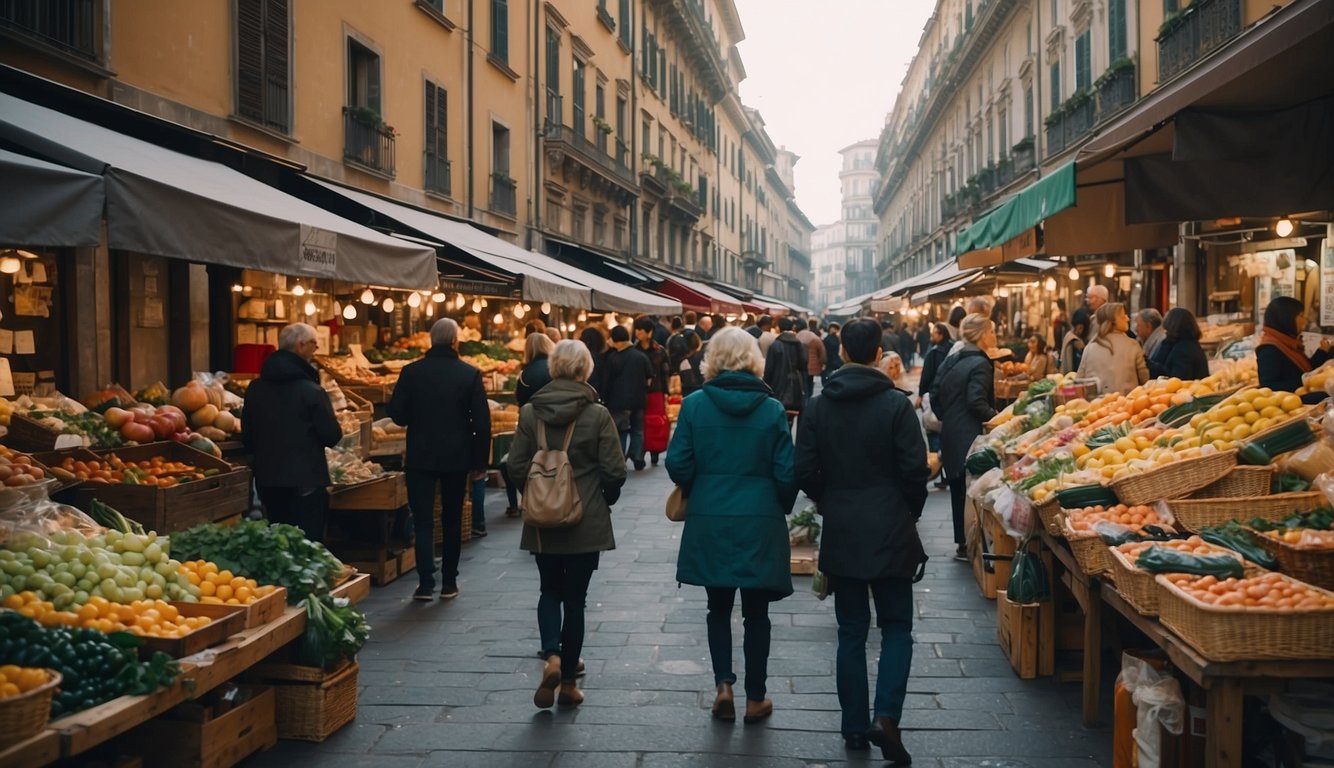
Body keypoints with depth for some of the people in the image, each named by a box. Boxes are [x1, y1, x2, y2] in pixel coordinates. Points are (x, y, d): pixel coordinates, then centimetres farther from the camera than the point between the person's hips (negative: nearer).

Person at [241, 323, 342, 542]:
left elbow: (247, 437, 12)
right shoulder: (310, 390, -14)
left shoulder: (256, 388, 4)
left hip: (266, 480, 6)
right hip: (305, 482, -6)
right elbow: (332, 436, -11)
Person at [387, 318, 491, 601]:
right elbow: (482, 421, -6)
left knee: (422, 520, 4)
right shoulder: (470, 374, -6)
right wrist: (480, 461, 1)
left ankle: (426, 583, -3)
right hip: (457, 458, 1)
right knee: (452, 520, 13)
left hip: (420, 457, -1)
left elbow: (396, 413, -4)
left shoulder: (411, 372, -6)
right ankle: (449, 582, 17)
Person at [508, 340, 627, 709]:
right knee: (574, 597, 8)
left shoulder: (530, 412, -5)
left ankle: (551, 657, -4)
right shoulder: (597, 415, -11)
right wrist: (604, 499, 10)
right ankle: (568, 682, 16)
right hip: (586, 522, -2)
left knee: (549, 591, 19)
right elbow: (614, 471, -9)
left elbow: (516, 466, -2)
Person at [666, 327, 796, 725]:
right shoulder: (772, 409, -6)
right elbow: (786, 473, -5)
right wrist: (781, 508, 13)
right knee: (755, 612, 11)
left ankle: (723, 684, 7)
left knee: (718, 607, 17)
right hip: (760, 522, 0)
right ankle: (755, 698, 18)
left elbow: (678, 464, -6)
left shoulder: (694, 404, -6)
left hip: (709, 522, 0)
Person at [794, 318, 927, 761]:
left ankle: (855, 727, 16)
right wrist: (910, 511, 9)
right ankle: (886, 716, -7)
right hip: (890, 530, -2)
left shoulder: (818, 406, -1)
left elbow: (804, 471, -2)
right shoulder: (896, 404, -9)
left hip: (840, 533, 2)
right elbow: (915, 469, -9)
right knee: (896, 627, 9)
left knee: (851, 630, 12)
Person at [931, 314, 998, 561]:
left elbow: (935, 395, 12)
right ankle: (970, 544, 2)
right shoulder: (980, 364, -15)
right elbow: (977, 403, -22)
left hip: (950, 435, 8)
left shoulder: (951, 360, 10)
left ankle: (962, 543, 23)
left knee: (958, 490, 14)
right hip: (970, 437, -8)